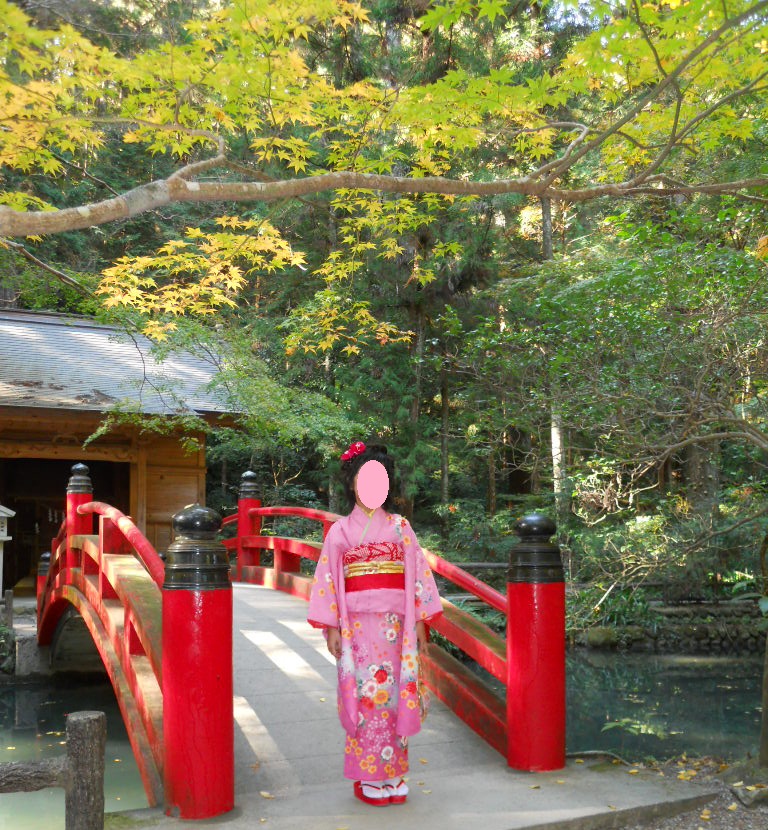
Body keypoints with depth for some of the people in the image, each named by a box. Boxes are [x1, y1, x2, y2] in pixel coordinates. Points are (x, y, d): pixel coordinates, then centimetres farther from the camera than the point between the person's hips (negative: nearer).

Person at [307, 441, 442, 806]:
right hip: (358, 626, -1)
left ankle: (393, 775, 14)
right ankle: (368, 778, 9)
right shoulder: (340, 531, 5)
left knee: (395, 694, 3)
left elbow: (417, 575, 7)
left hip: (396, 625, 1)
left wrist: (421, 621, 2)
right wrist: (331, 628, -3)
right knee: (364, 696, -1)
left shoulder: (400, 527, 8)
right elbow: (329, 580, 3)